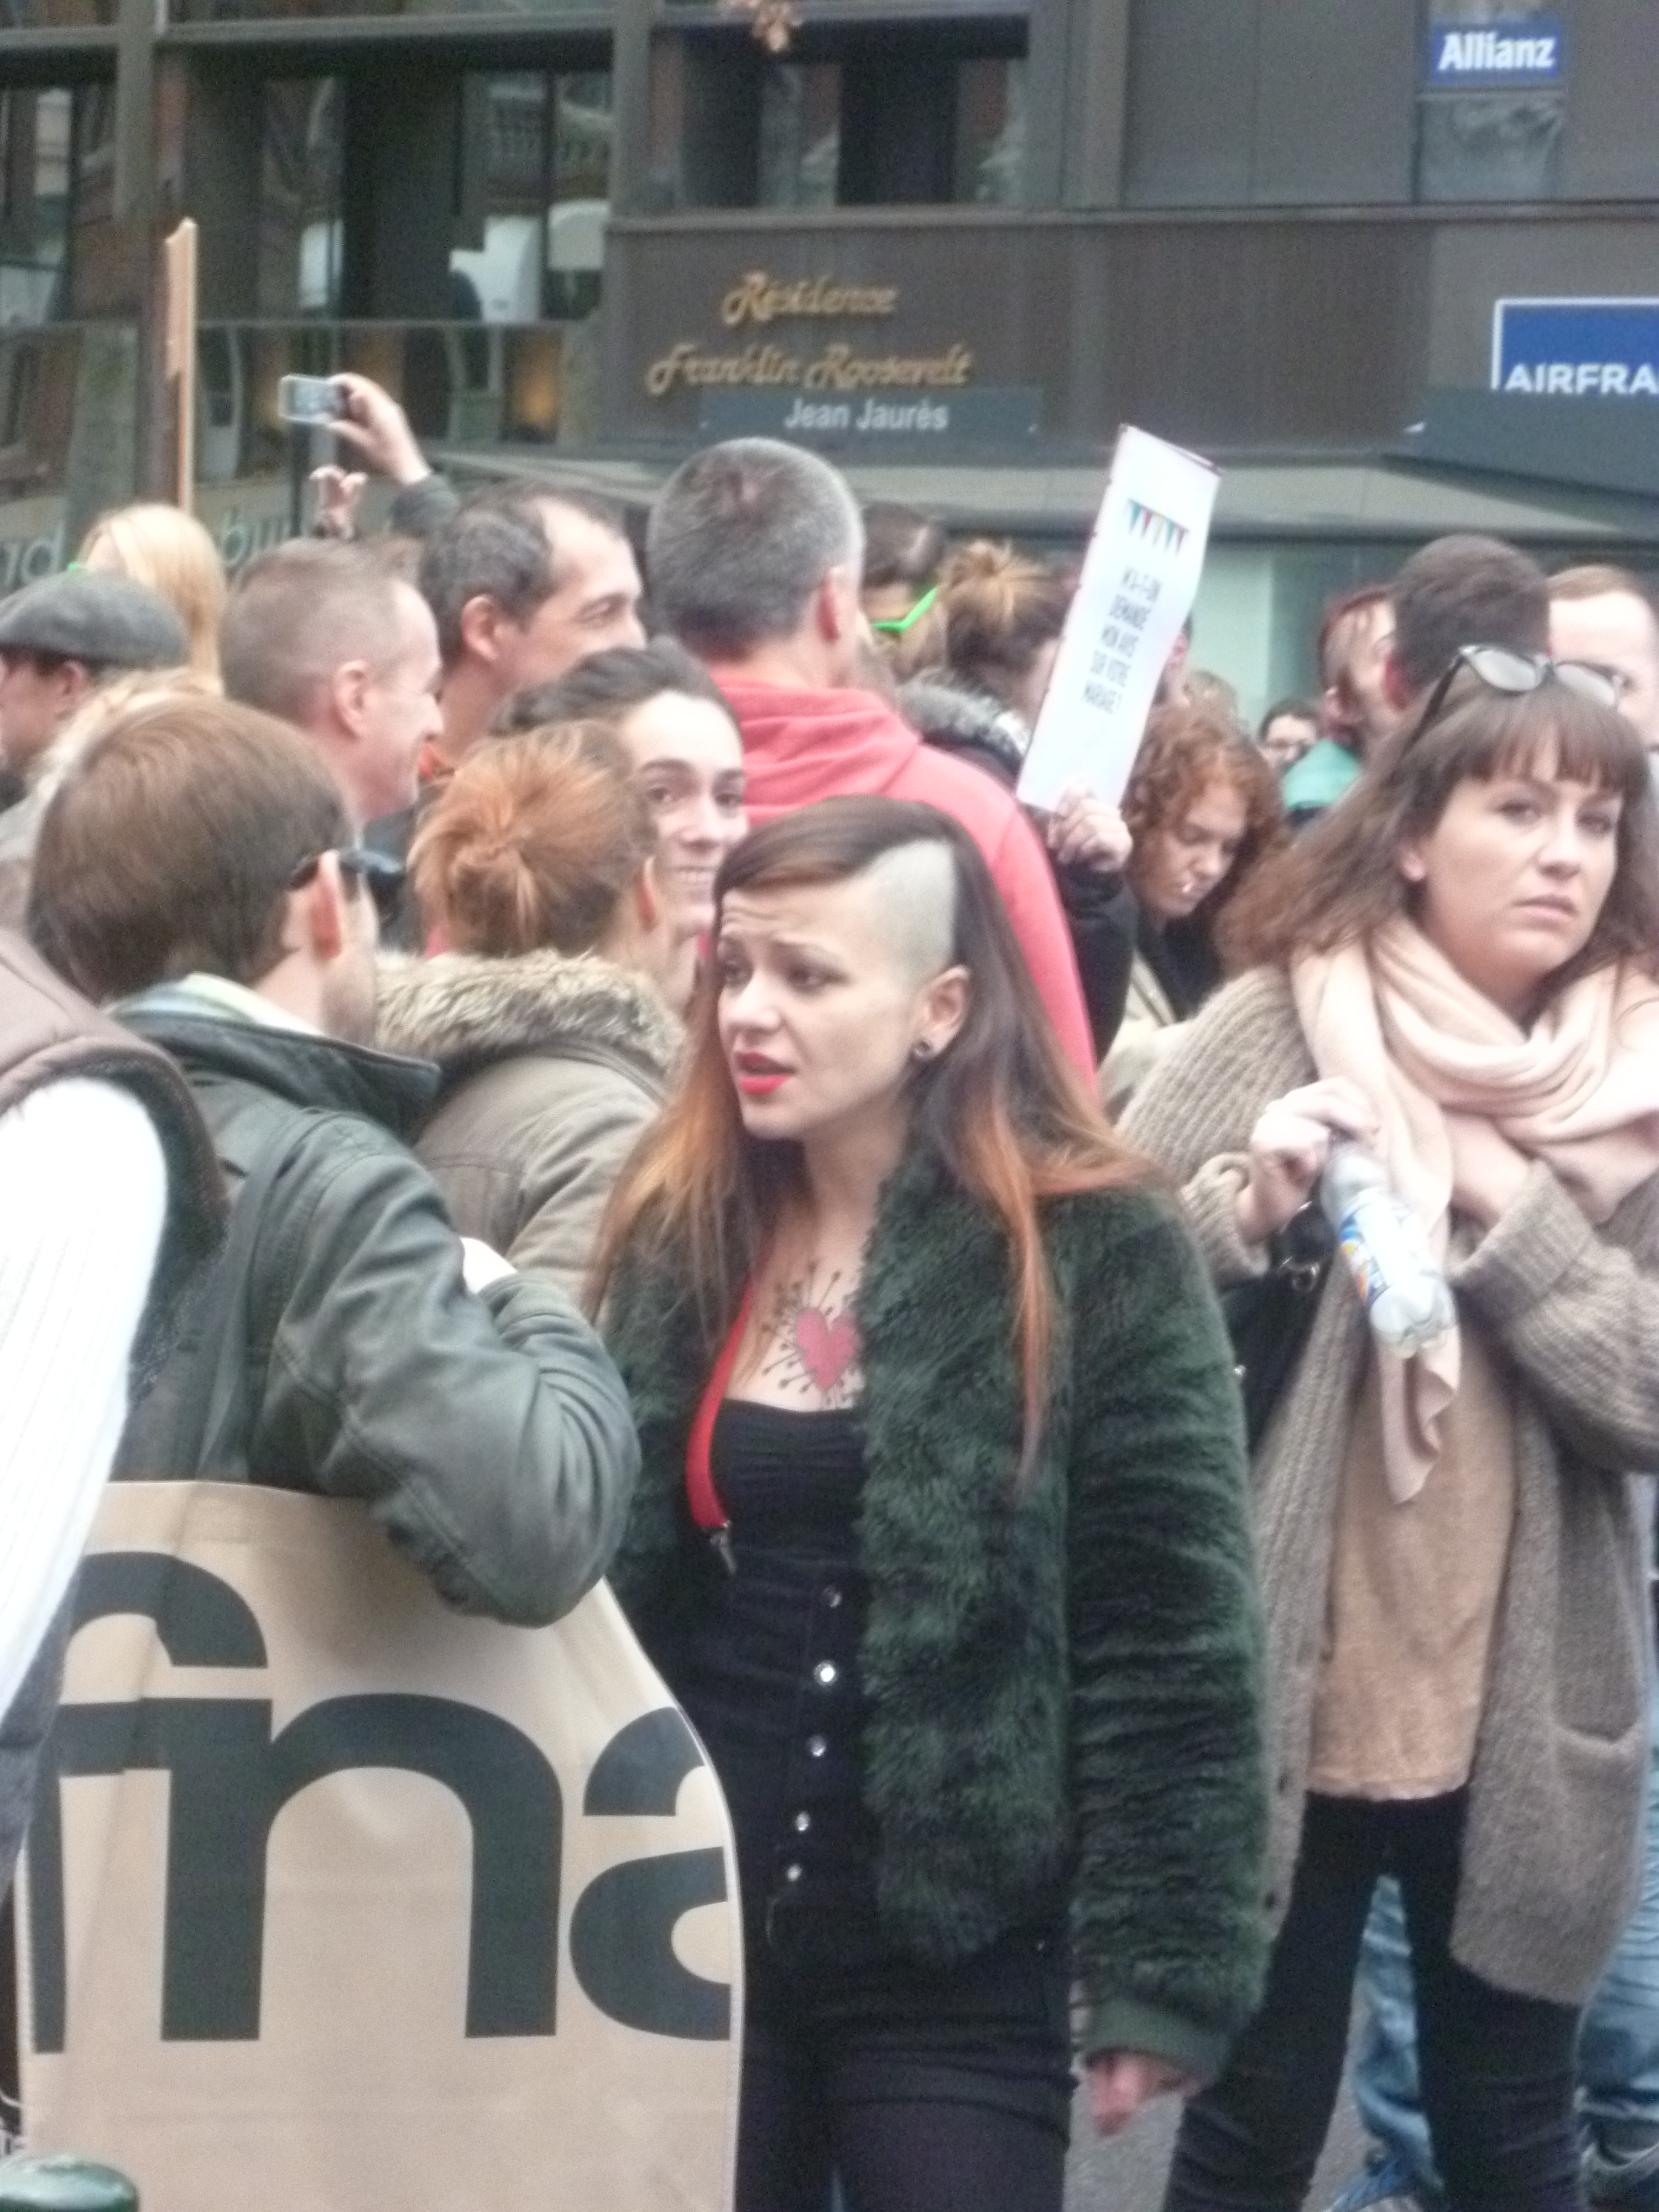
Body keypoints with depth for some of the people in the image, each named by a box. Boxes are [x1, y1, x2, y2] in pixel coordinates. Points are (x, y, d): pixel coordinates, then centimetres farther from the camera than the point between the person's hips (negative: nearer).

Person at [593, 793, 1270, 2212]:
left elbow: (1173, 1646, -10)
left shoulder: (1095, 1256, -9)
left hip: (954, 1960, -5)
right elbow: (612, 1590, 9)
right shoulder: (679, 1238, 6)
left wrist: (1160, 1969, -12)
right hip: (695, 1924, 5)